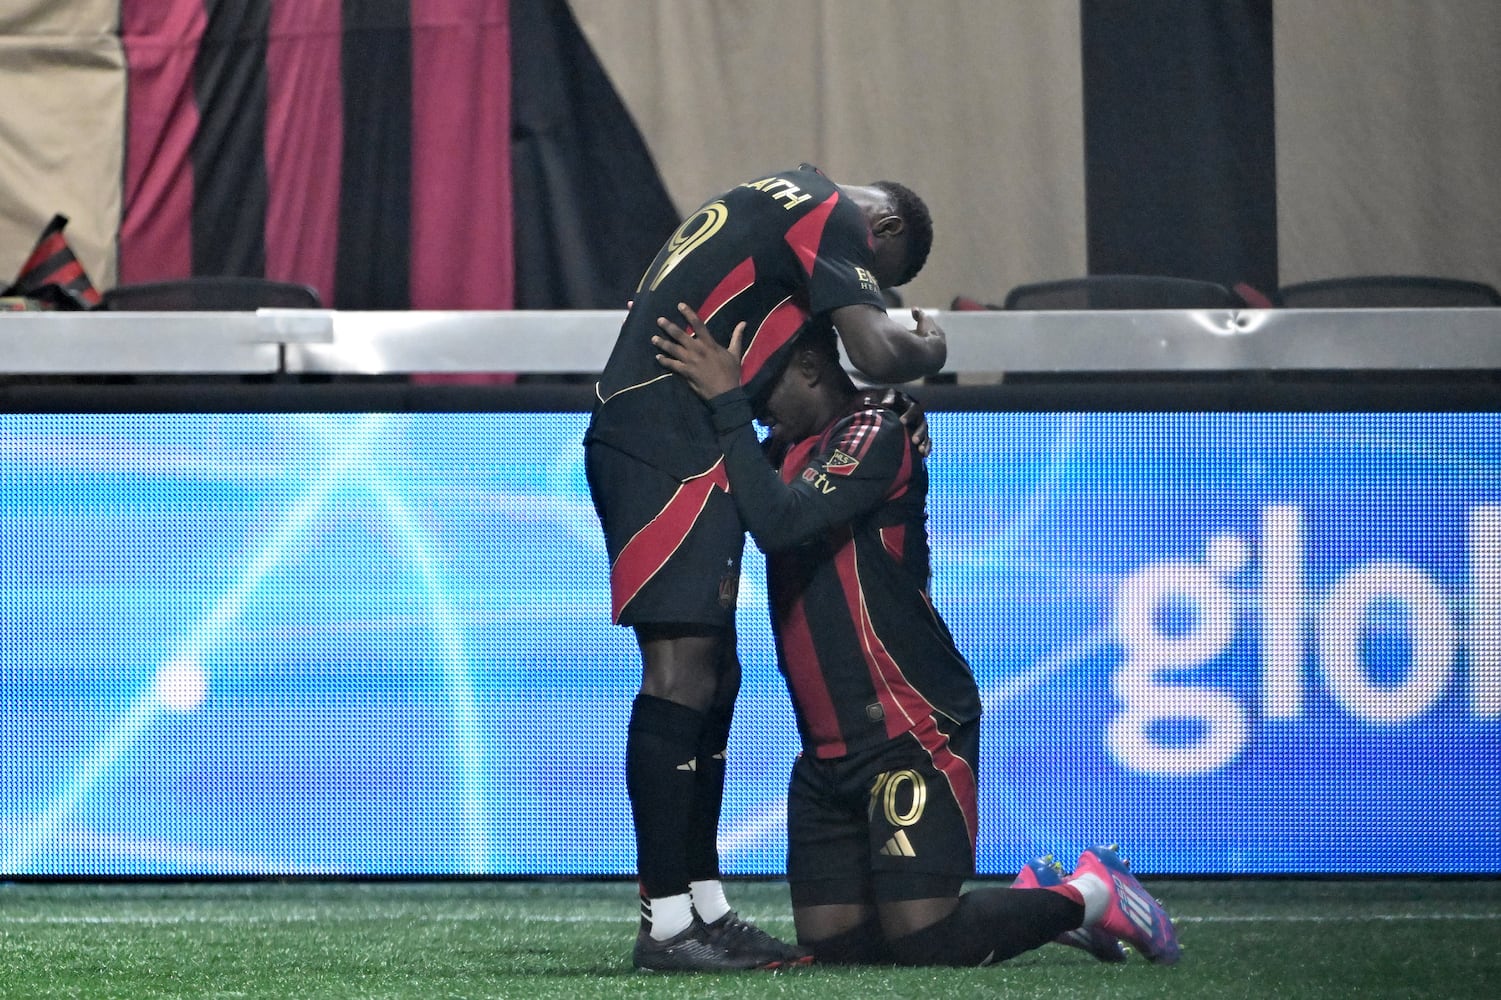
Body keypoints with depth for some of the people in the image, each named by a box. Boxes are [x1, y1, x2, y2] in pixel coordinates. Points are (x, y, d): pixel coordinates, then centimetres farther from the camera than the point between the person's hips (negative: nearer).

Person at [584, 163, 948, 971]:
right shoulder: (830, 216, -4)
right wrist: (929, 350, 6)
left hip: (632, 442, 11)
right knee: (681, 667, -13)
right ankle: (665, 923, -16)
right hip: (669, 450, -11)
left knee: (715, 671, 14)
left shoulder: (781, 200, 27)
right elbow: (876, 353, -15)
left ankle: (703, 906, 17)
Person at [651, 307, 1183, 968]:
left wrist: (728, 402, -23)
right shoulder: (791, 448, 15)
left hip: (911, 733, -9)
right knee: (831, 942, 3)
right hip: (828, 750, 9)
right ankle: (1038, 900, 22)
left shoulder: (875, 435, -13)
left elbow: (778, 521, -25)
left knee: (922, 944, -15)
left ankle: (1085, 896, 11)